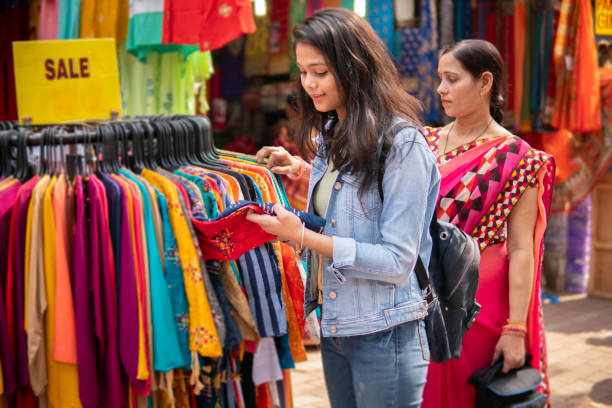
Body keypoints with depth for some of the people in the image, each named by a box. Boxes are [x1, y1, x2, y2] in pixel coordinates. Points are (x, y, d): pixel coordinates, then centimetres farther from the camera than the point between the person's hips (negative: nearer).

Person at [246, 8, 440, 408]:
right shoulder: (331, 135, 8)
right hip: (334, 327, 8)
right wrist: (307, 171, 9)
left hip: (384, 336, -8)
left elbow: (397, 261, -20)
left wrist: (303, 236, -22)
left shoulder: (401, 143, -17)